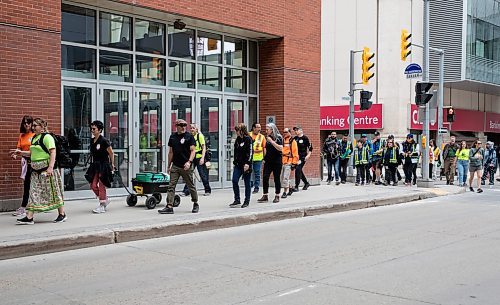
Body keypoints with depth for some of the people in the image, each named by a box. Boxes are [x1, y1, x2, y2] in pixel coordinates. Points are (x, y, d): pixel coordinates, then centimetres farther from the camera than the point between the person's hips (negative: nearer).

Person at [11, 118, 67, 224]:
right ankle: (29, 217, 4)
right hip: (36, 170, 9)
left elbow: (53, 153, -18)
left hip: (46, 169, -9)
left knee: (53, 191, -2)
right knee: (34, 192, 4)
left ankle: (62, 214, 10)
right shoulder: (34, 138, 17)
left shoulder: (47, 137, -11)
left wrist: (50, 167, -26)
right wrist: (21, 152, 12)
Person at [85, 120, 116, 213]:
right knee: (93, 185, 5)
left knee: (101, 186, -1)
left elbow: (111, 153, -6)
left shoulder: (104, 141, -13)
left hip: (103, 166, -7)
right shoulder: (92, 141, 8)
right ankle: (105, 199, 26)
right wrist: (92, 163, 15)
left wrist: (112, 164, 1)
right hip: (95, 166, 7)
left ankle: (102, 206, 8)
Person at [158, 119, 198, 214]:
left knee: (191, 186, 8)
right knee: (171, 186, -5)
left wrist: (189, 162, -22)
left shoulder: (189, 136, -3)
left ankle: (196, 204, 26)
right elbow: (171, 152, 16)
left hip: (186, 167, -4)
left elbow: (193, 151, -7)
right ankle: (169, 207, -6)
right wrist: (169, 166, 16)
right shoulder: (172, 137, 10)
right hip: (175, 166, 4)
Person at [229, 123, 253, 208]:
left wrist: (247, 163, -19)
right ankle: (237, 200, 7)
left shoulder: (248, 139, -8)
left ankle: (247, 201, 11)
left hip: (246, 164, -7)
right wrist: (235, 162, 15)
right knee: (234, 181, -2)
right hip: (238, 164, 7)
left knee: (247, 183, 3)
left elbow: (250, 152, -14)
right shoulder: (238, 139, 13)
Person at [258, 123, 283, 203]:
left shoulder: (278, 137, -6)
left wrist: (271, 141, -19)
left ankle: (277, 196, 12)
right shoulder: (267, 138, 11)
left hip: (277, 161, -5)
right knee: (265, 177, -3)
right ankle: (265, 196, 3)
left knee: (277, 179, 2)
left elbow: (280, 148, -18)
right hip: (268, 161, 5)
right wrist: (264, 159, 16)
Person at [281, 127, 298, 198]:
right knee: (282, 178, 10)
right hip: (282, 162, 7)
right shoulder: (282, 141, 15)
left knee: (285, 177, -11)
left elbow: (295, 153, -7)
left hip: (289, 162, -7)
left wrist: (294, 163, -11)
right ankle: (289, 189, 26)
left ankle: (285, 192, -5)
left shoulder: (292, 141, -4)